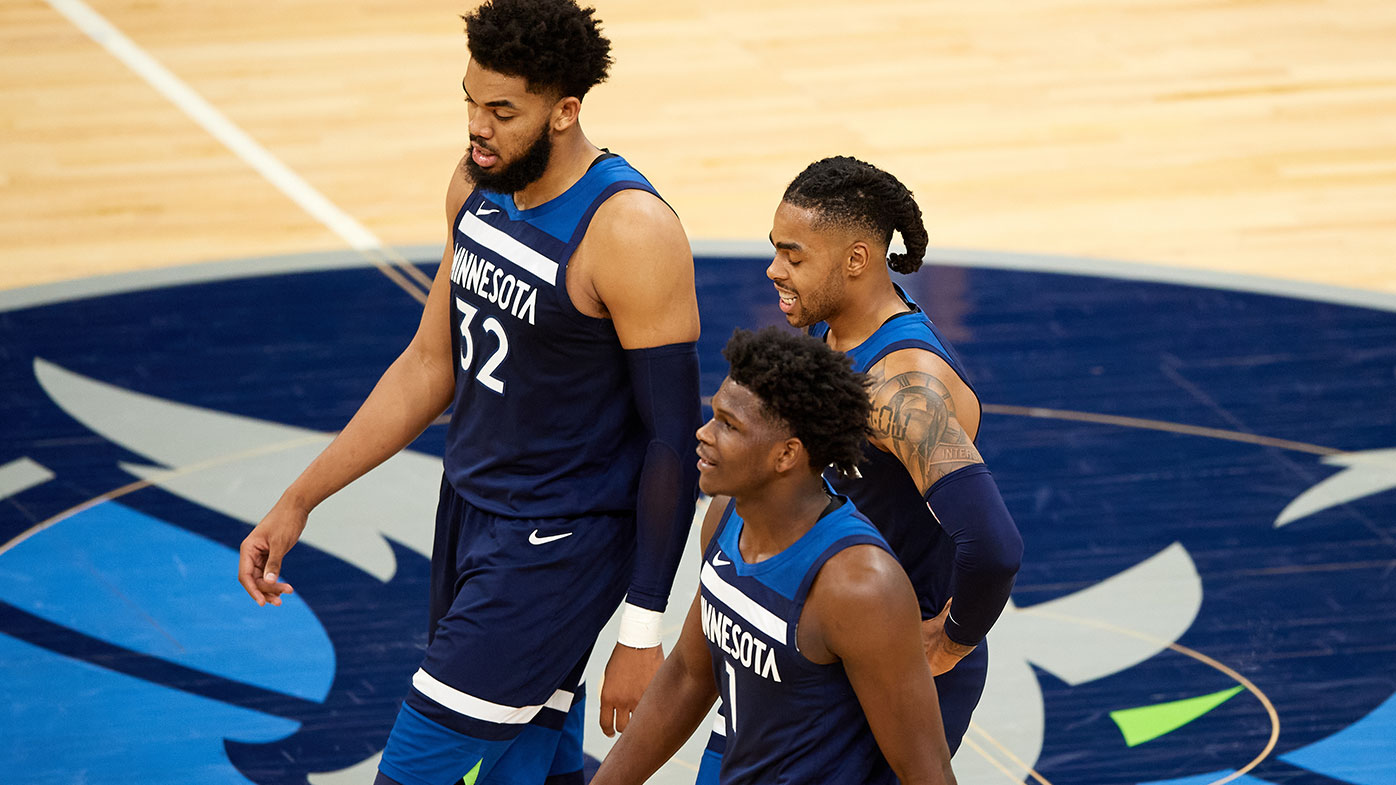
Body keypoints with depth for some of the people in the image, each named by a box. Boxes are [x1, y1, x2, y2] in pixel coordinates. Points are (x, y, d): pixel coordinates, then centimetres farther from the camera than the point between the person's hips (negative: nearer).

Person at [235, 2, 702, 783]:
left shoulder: (632, 232, -21)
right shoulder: (478, 186, 3)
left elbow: (674, 438, -17)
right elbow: (433, 364, 13)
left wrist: (642, 632, -16)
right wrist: (301, 499, 11)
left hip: (558, 545, -8)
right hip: (471, 513, 8)